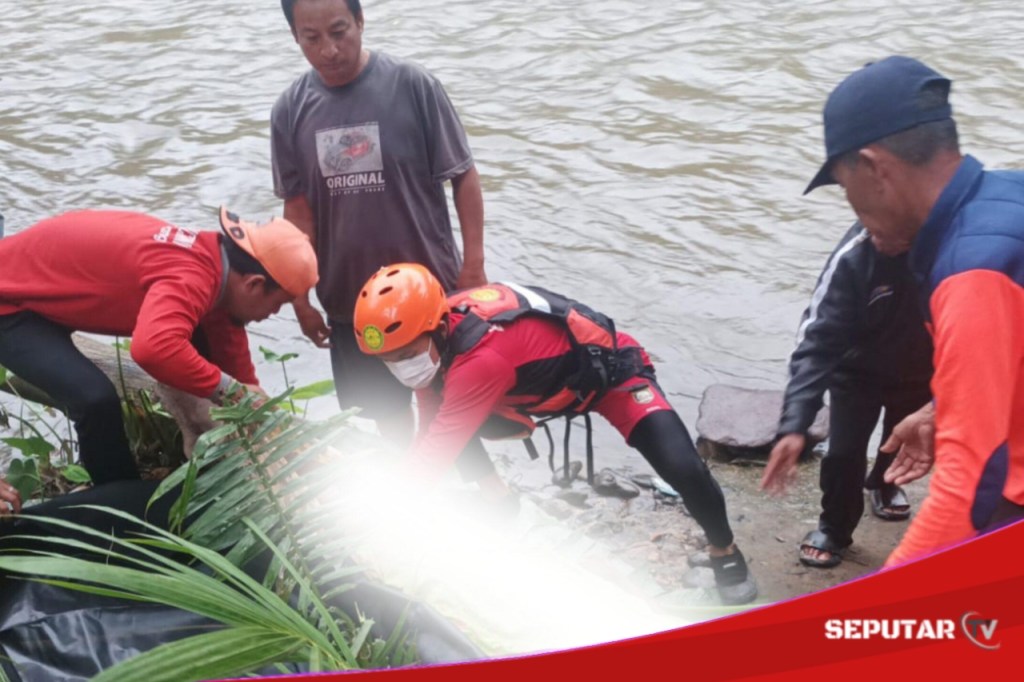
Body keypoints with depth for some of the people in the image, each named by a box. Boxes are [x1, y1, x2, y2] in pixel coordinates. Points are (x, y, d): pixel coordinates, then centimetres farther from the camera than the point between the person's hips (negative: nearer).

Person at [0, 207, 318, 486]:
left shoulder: (215, 265, -3)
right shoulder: (190, 279, -35)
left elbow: (234, 362, 7)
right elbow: (154, 348, -53)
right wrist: (228, 389, -41)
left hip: (46, 287, 9)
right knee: (95, 397, -25)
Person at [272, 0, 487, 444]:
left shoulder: (412, 85, -13)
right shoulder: (290, 110, -4)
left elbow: (463, 176, -7)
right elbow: (298, 209, 2)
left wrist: (473, 265, -9)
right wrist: (300, 297, 3)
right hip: (348, 298, 3)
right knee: (382, 409, 15)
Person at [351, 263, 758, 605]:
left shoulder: (483, 357, -41)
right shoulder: (438, 336, -16)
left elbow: (433, 455, -40)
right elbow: (430, 432, -5)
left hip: (610, 371, -8)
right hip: (544, 382, 8)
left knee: (682, 469, -24)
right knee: (444, 420, -5)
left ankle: (724, 551, 6)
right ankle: (497, 501, 19)